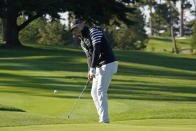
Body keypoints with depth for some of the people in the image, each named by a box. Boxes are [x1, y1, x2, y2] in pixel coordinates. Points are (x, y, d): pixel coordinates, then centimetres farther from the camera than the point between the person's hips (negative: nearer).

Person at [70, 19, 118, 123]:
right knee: (94, 93, 8)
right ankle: (102, 119, 11)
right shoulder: (82, 42, 16)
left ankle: (105, 120, -12)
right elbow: (89, 56, 10)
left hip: (108, 64, -9)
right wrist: (90, 71, -8)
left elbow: (96, 50, -21)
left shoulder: (93, 31, -12)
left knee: (101, 92, -12)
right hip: (99, 67, 9)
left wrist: (93, 69, -25)